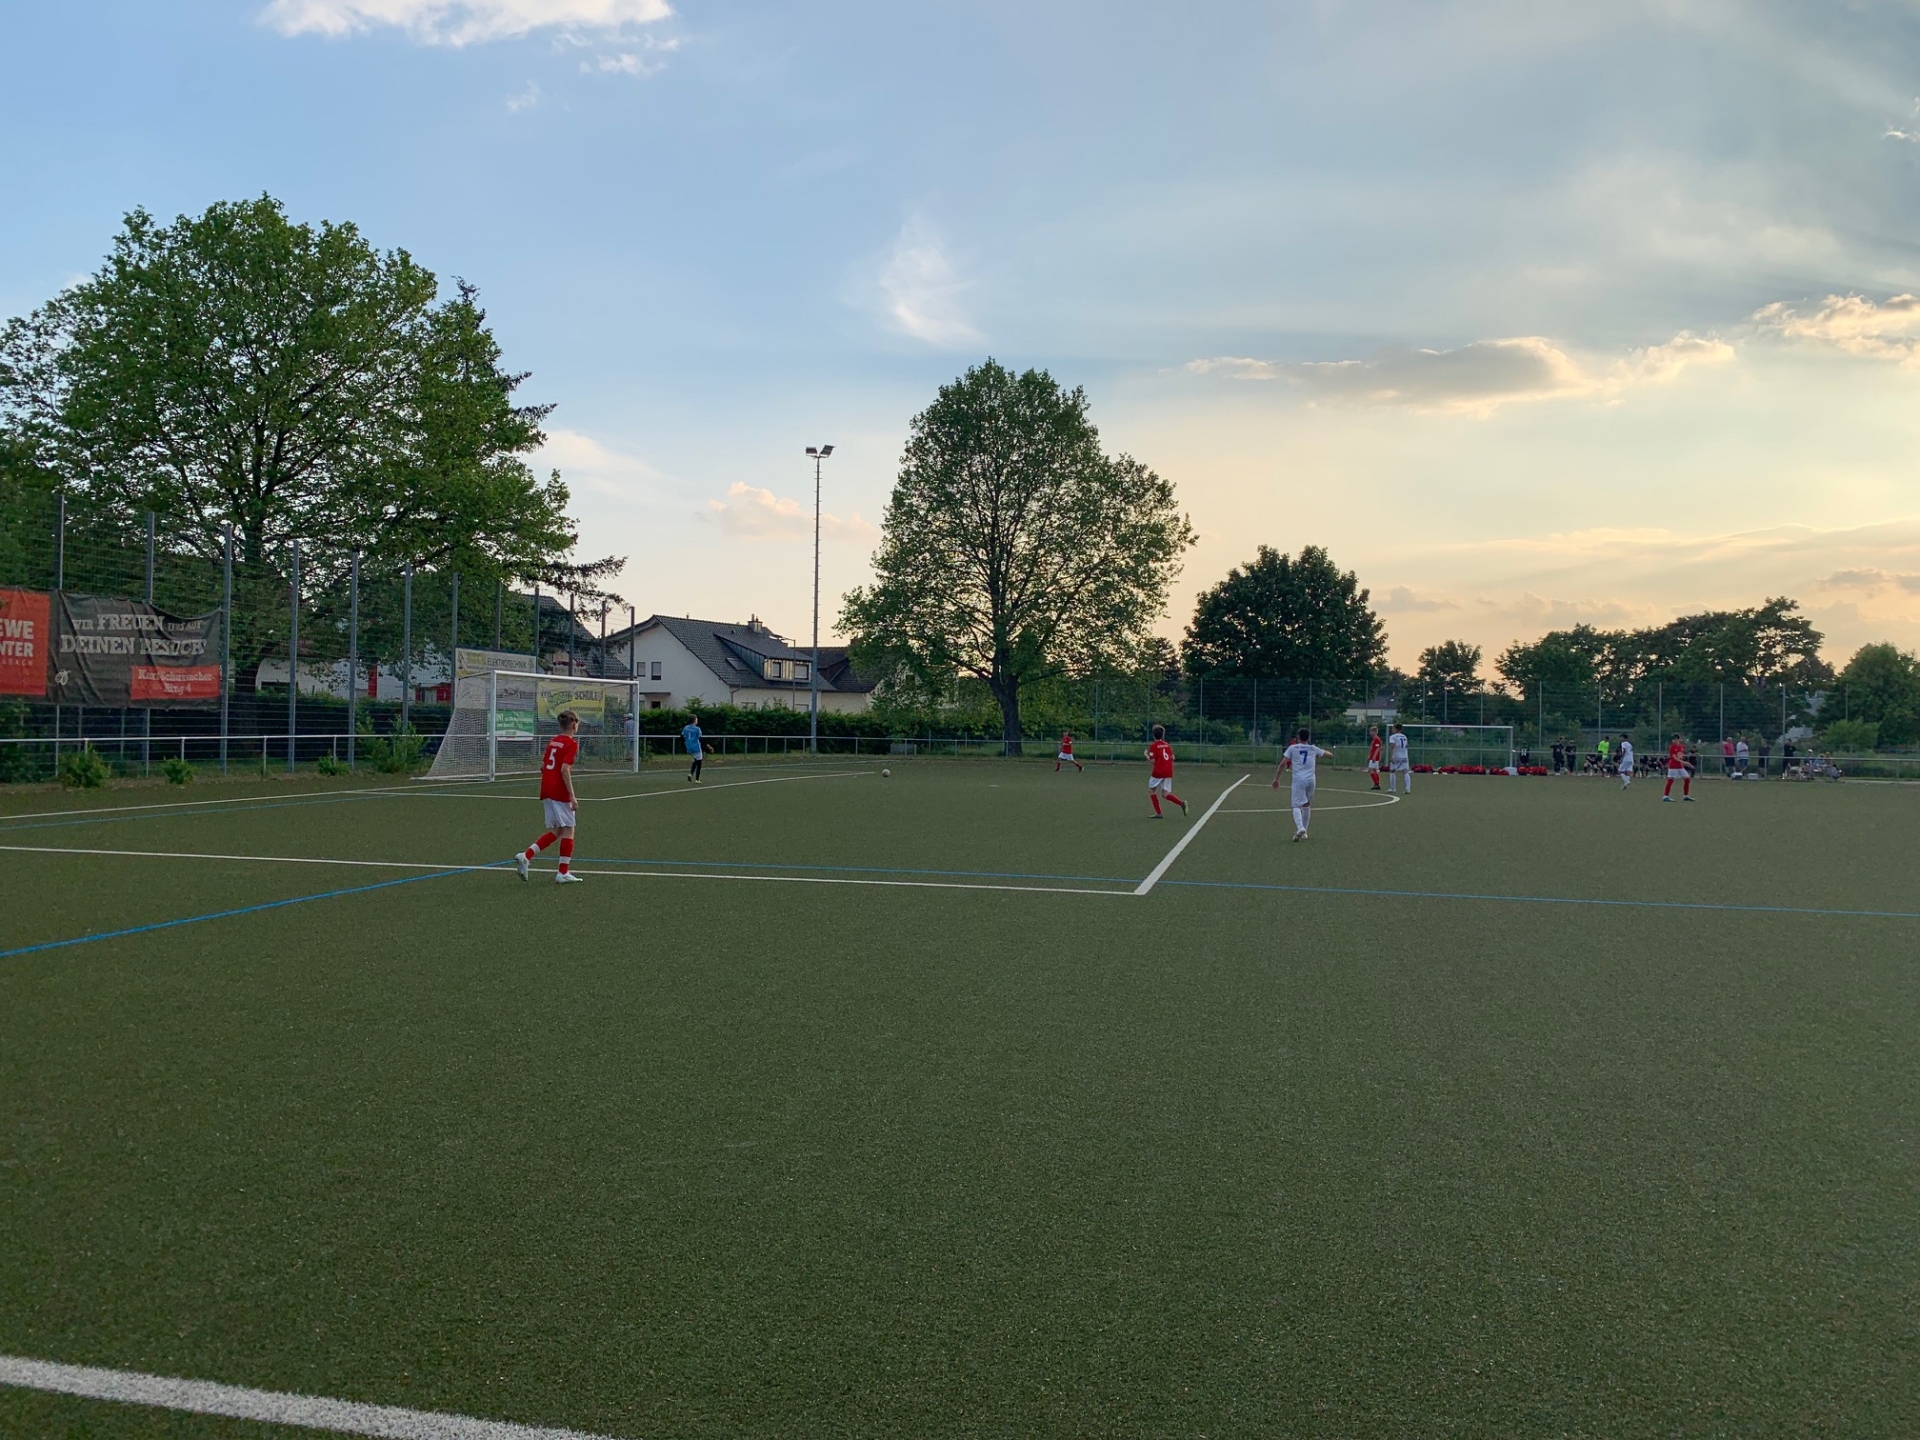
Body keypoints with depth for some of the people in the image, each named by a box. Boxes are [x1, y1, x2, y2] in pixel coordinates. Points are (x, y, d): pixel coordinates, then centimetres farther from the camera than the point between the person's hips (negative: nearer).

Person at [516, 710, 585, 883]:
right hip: (561, 793, -8)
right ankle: (563, 873, 4)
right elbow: (565, 769, -19)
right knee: (568, 830, 2)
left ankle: (525, 856, -1)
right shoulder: (571, 744, -9)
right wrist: (572, 796, -18)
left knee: (555, 831, 14)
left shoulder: (552, 741, 14)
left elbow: (542, 766, 17)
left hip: (546, 791, 8)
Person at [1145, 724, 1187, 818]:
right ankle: (1181, 803, -17)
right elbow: (1172, 758, 9)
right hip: (1169, 772, 5)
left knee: (1151, 790, 13)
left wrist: (1146, 755, 7)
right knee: (1165, 793, 9)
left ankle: (1158, 813, 6)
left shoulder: (1153, 746, -6)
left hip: (1158, 771, -5)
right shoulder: (1167, 745, 10)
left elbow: (1152, 761, -11)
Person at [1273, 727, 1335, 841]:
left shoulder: (1292, 748, 6)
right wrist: (1319, 755, 41)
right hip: (1310, 779, 3)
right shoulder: (1313, 748, 13)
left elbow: (1282, 764, 0)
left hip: (1298, 780, -3)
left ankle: (1300, 828, -33)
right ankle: (1303, 832, 21)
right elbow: (1330, 755, 25)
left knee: (1297, 805, -8)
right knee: (1307, 805, 19)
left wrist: (1276, 778, 5)